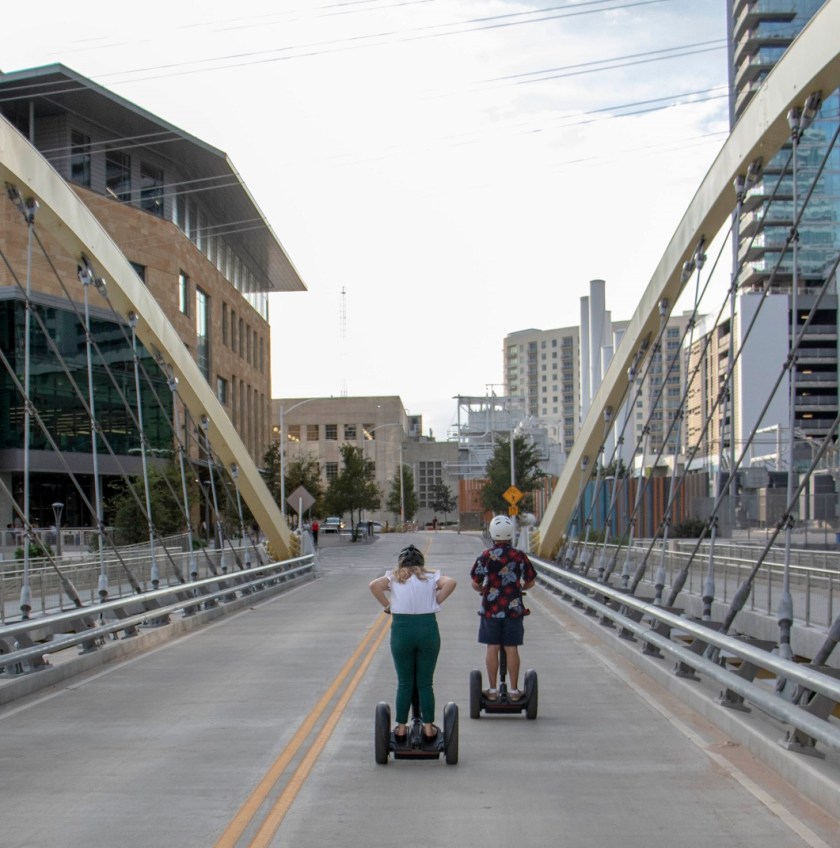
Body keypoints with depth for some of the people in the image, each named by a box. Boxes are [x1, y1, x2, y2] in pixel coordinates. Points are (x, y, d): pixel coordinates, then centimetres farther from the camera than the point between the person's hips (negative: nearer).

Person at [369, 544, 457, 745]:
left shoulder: (393, 577, 9)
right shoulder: (431, 577, 10)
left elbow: (374, 585, -9)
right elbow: (450, 583, -8)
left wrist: (388, 605, 1)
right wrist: (435, 602, 1)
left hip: (401, 629, 0)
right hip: (428, 628, 0)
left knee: (404, 683, 10)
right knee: (425, 683, 9)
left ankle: (401, 729, 13)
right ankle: (428, 728, 12)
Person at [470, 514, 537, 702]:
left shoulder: (486, 556, -5)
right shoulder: (520, 556, -2)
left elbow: (475, 583, -3)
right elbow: (530, 582, 6)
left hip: (491, 608, -1)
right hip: (514, 608, 1)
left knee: (492, 648, 5)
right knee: (511, 649, 5)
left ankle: (492, 690, 9)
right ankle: (514, 691, 8)